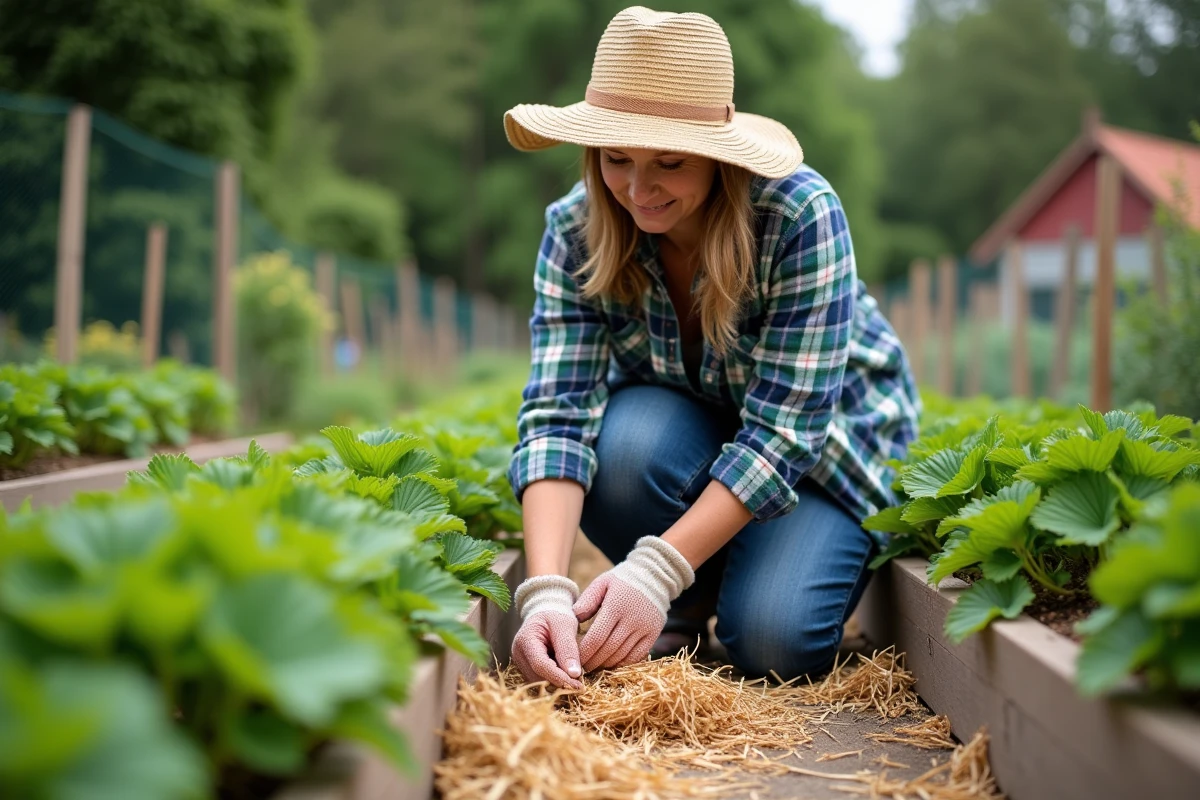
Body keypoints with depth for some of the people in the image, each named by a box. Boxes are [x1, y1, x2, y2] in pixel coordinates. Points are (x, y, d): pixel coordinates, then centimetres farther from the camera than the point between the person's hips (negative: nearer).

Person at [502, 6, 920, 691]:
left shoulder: (800, 215, -31)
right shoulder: (575, 230, -21)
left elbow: (783, 430, -32)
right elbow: (559, 413, -29)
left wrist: (655, 570, -42)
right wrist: (546, 591, -44)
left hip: (829, 435, -2)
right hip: (686, 424, 3)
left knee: (773, 641, -25)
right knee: (619, 448, -32)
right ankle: (683, 612, -2)